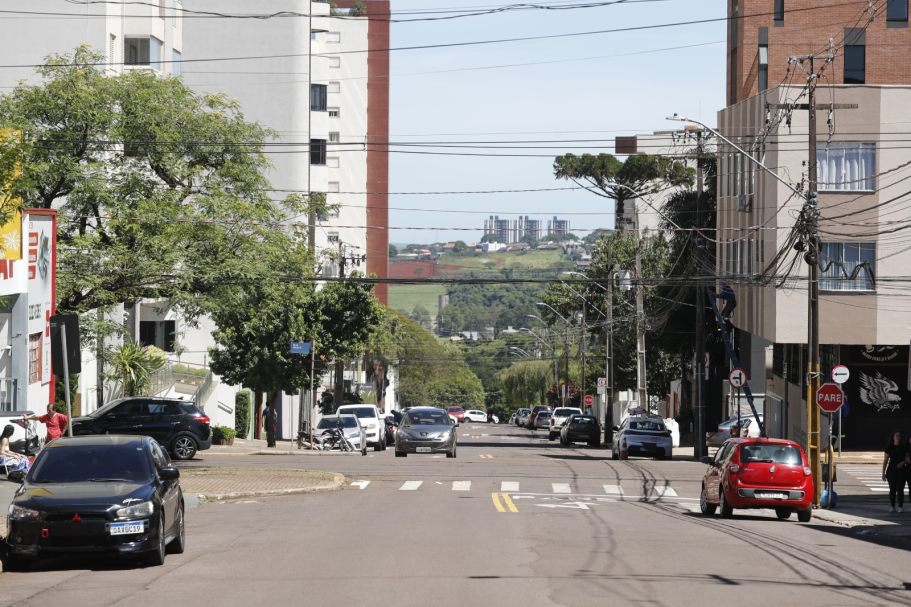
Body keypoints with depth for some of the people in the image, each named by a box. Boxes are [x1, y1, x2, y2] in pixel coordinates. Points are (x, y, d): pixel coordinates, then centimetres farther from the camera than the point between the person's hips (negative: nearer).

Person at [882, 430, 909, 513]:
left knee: (900, 489, -6)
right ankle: (892, 507, 9)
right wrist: (883, 473, -1)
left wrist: (903, 462, -14)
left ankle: (900, 507, -2)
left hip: (901, 470, 0)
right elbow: (885, 461, 2)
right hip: (891, 471, 0)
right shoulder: (889, 448, 0)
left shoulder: (904, 447, 4)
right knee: (892, 489, 1)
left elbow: (907, 459, 9)